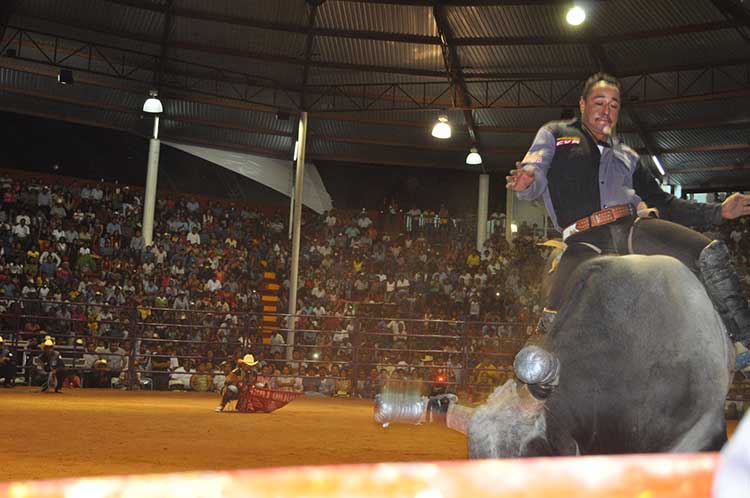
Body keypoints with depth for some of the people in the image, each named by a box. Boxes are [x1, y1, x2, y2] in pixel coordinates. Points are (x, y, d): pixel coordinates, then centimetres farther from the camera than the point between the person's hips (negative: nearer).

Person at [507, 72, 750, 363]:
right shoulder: (555, 134, 23)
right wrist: (526, 181, -20)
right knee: (554, 322, -22)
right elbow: (534, 171, 7)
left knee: (712, 255, -19)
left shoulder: (626, 156, 33)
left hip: (635, 228, 4)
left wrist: (719, 211, 23)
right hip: (585, 241, -3)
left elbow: (663, 204, 33)